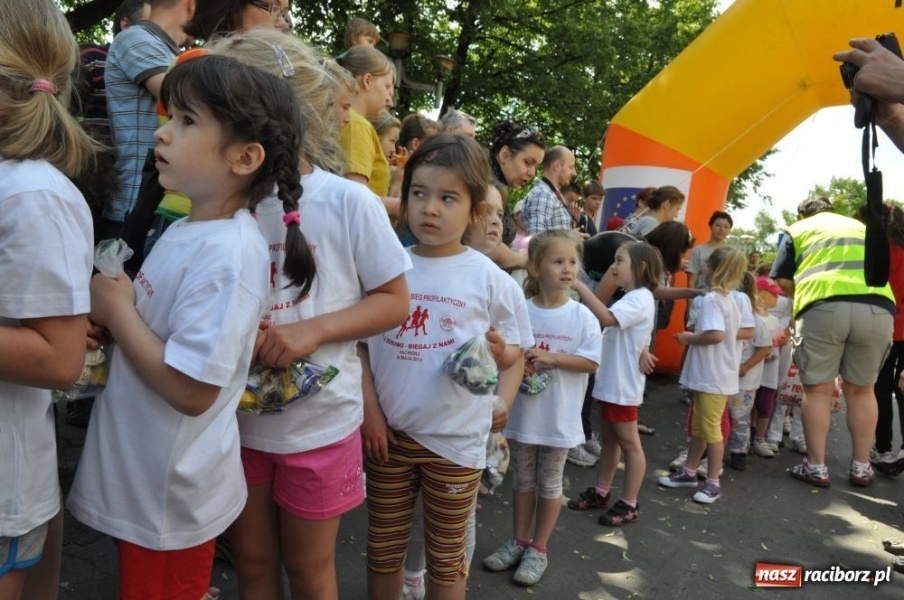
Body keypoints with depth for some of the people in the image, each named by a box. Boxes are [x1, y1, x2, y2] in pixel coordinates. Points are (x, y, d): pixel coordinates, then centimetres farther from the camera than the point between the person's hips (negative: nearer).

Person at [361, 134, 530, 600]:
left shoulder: (488, 278, -8)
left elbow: (517, 347, 2)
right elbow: (359, 342, 2)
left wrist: (501, 353, -20)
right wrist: (369, 410, -5)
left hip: (456, 439, -2)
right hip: (389, 432, 2)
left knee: (445, 557, 15)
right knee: (383, 548, 19)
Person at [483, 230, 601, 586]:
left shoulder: (581, 316, -9)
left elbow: (591, 362, -12)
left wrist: (549, 358, -21)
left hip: (559, 417, -1)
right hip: (523, 412, 2)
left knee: (550, 483, 12)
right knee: (522, 480, 17)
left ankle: (538, 549, 28)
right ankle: (519, 541, 34)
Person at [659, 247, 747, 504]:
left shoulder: (711, 299, -18)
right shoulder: (729, 299, 11)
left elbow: (716, 335, -29)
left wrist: (690, 338, -14)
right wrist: (695, 336, 14)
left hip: (713, 376, -10)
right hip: (711, 374, 10)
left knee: (711, 429, -1)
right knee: (698, 426, 17)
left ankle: (713, 483, 9)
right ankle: (689, 472, 28)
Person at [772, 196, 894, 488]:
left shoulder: (797, 230, 21)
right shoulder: (862, 228, 32)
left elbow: (782, 280, 14)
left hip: (824, 308, -3)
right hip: (877, 307, 3)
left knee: (817, 389, 7)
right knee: (861, 390, 16)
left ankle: (816, 467, 11)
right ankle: (861, 467, 22)